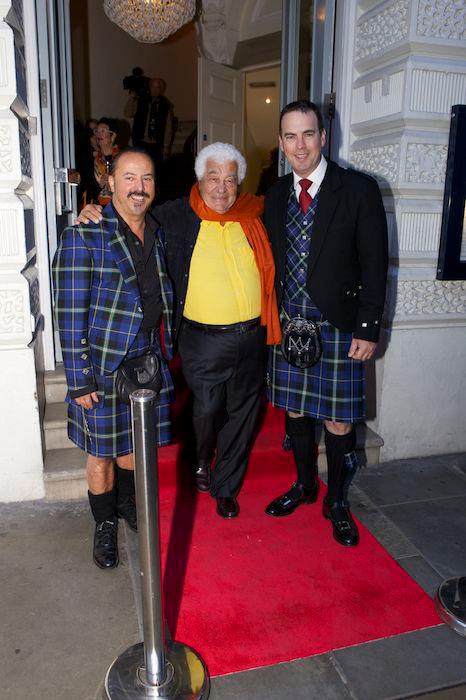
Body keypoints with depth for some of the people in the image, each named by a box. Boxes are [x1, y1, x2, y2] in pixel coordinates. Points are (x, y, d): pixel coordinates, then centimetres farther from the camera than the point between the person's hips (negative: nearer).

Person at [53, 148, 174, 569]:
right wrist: (79, 380, -15)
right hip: (104, 367, -5)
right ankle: (105, 523, 34)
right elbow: (70, 314, -14)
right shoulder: (84, 235, -12)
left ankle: (127, 502, 46)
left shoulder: (156, 234, 7)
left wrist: (165, 352, 13)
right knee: (102, 452, 12)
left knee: (133, 443, 20)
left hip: (148, 359, 5)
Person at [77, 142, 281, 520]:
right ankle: (202, 460, 35)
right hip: (204, 340, -3)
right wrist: (94, 213, -12)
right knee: (207, 410, -3)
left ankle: (226, 486, 33)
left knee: (241, 413, 12)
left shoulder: (253, 216, 5)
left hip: (251, 335, 4)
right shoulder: (176, 216, -3)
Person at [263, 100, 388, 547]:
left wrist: (368, 329, -11)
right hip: (287, 324, 4)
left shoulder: (358, 190, -6)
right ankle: (304, 485, 37)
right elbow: (273, 262, 12)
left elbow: (374, 265, -7)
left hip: (338, 327, -4)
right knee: (294, 411, 15)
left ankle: (337, 502, 26)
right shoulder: (275, 196, 8)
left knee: (339, 422, 3)